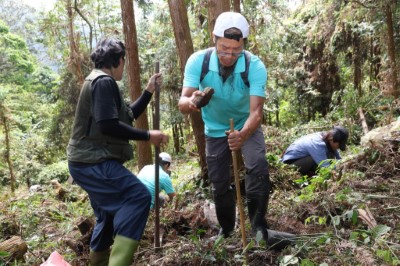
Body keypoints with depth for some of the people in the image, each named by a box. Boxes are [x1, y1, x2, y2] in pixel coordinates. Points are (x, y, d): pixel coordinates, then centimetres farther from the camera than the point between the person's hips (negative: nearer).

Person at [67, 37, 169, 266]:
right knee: (138, 196, -21)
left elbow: (128, 116, 22)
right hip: (94, 162, -11)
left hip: (92, 161, 11)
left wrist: (149, 91, 17)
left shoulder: (100, 81, 21)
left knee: (111, 213, 18)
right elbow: (109, 125, -24)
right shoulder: (104, 81, -13)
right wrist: (147, 136, -18)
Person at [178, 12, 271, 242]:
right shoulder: (198, 61, -26)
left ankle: (259, 225, -7)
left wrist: (242, 135, -57)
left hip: (247, 127, -1)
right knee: (219, 183, 9)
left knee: (259, 167, -25)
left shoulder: (256, 67, -29)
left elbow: (256, 111, -36)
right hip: (216, 130, 2)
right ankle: (226, 229, 33)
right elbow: (183, 103, -31)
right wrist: (191, 102, -56)